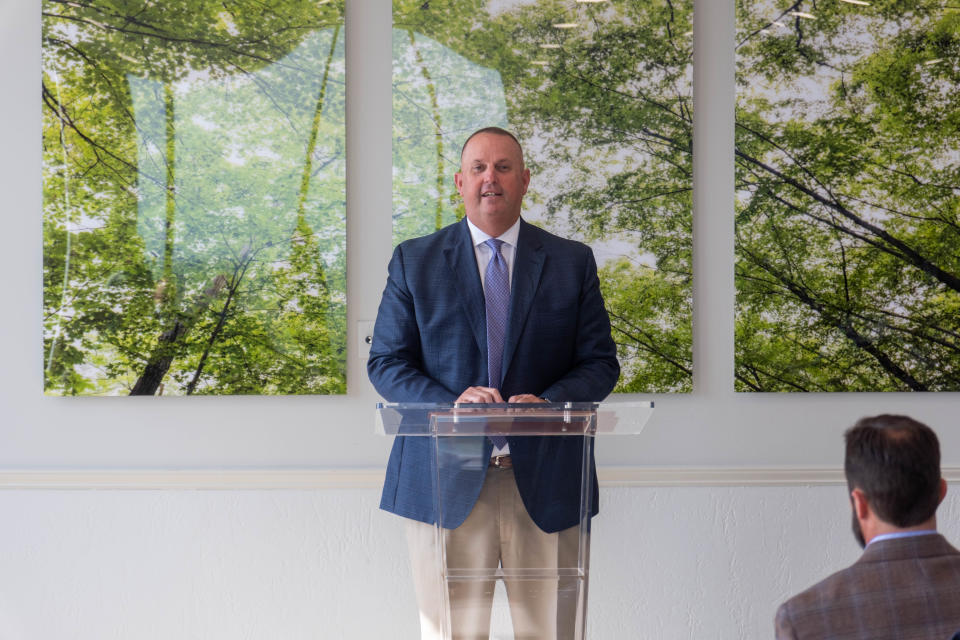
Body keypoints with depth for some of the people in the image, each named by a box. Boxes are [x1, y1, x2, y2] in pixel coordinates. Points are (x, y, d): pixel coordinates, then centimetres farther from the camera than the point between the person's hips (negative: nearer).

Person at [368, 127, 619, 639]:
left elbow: (600, 363, 6)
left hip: (545, 481, 1)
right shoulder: (414, 261, 7)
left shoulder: (573, 262, 9)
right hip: (447, 480, -1)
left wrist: (549, 402, -15)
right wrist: (450, 402, -15)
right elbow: (385, 362, 4)